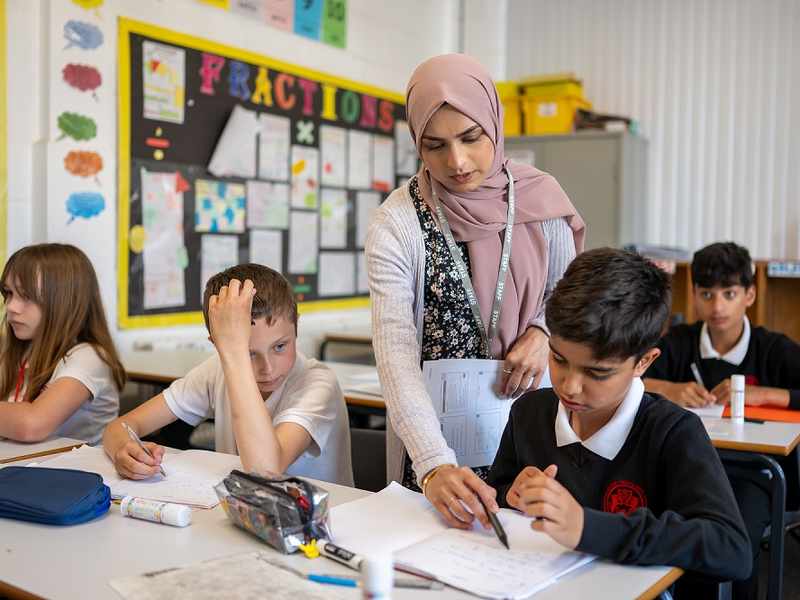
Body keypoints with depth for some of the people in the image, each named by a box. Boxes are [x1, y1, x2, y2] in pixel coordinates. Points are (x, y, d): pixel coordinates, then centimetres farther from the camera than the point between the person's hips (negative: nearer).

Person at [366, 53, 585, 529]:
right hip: (437, 434, -2)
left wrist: (543, 332, -11)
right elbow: (396, 352, -21)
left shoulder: (540, 198, -4)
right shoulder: (397, 225, -13)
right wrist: (434, 465, -32)